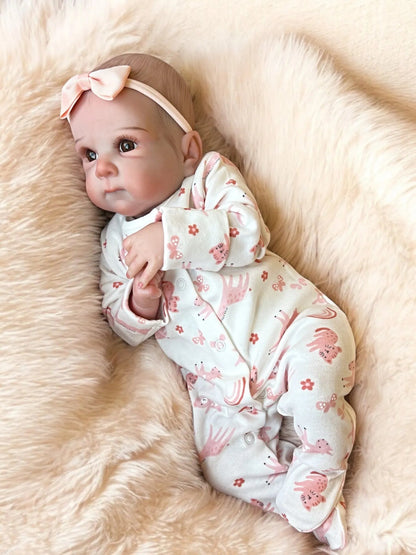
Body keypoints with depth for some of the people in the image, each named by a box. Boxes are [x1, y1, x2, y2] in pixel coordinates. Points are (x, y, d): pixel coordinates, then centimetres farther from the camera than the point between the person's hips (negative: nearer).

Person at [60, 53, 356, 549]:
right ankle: (318, 508, 4)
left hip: (288, 327, -3)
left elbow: (248, 233, -17)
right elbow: (123, 327, 10)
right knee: (224, 468, -11)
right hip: (216, 381, 3)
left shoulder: (211, 175, 1)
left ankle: (316, 480, -12)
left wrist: (171, 233, -26)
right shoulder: (116, 240, 10)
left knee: (316, 357, -32)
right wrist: (139, 305, -14)